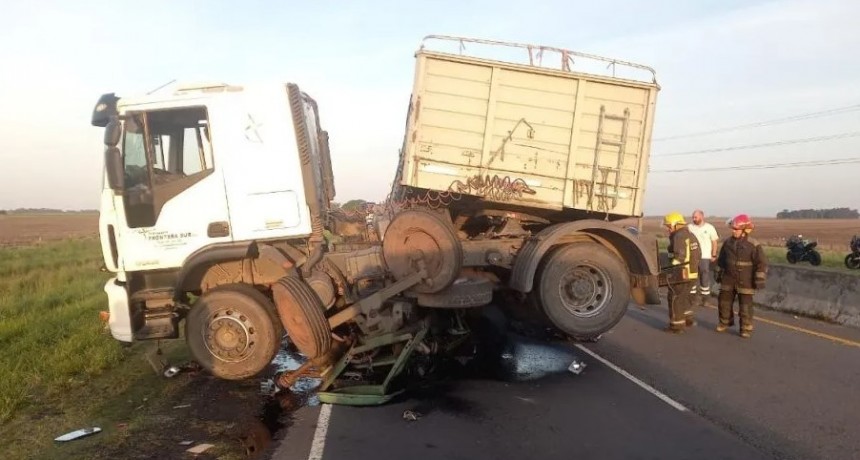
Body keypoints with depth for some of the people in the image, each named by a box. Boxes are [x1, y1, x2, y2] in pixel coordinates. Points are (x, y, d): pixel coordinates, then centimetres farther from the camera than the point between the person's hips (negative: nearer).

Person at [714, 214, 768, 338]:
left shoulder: (753, 245, -13)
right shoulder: (728, 242, 2)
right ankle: (725, 322, 30)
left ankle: (746, 328, 10)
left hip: (745, 281, -5)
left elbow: (762, 263, -12)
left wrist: (760, 279, -15)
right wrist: (719, 273, 16)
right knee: (724, 302, 11)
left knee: (745, 306, 0)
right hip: (728, 280, 5)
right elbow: (721, 259, 13)